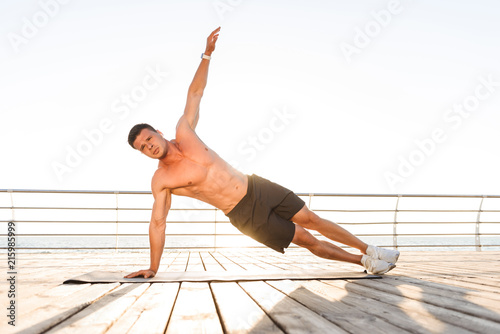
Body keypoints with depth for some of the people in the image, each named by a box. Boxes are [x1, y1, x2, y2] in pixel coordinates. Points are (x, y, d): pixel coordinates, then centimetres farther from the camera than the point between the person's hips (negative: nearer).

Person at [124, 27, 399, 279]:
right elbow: (157, 223, -7)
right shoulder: (161, 180, -10)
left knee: (312, 220, 5)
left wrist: (207, 53, 5)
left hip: (257, 187, 3)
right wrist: (153, 268, -6)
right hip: (245, 215, -3)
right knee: (306, 239, 0)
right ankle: (363, 262, 19)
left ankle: (370, 250, 22)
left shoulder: (184, 133, -1)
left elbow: (195, 93, 7)